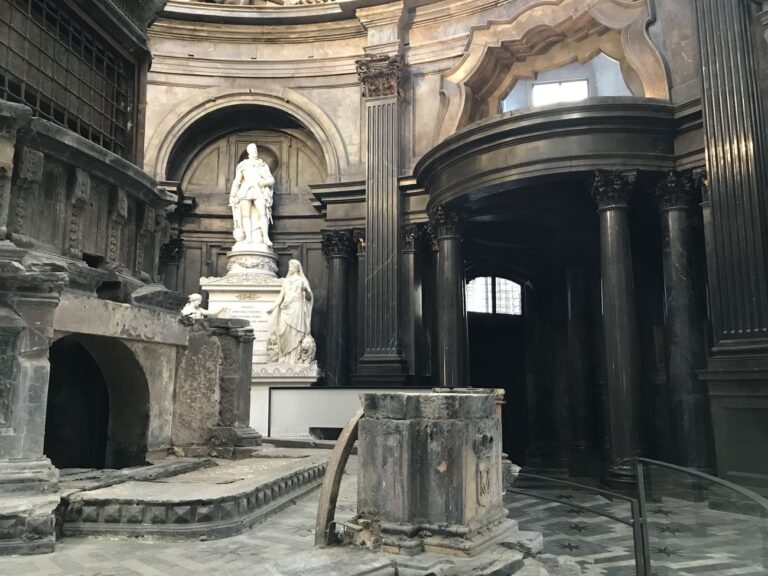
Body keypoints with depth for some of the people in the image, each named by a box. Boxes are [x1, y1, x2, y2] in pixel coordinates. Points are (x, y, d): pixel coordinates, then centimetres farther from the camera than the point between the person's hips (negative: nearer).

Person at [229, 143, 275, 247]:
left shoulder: (263, 165, 18)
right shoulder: (242, 165, 19)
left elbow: (272, 180, 10)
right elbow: (236, 182, 18)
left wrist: (264, 182, -11)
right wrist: (232, 195, 7)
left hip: (259, 192, -1)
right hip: (245, 192, 1)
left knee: (262, 213, -22)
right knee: (245, 215, -16)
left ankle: (266, 238, -33)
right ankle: (248, 238, -26)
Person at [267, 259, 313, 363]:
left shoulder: (302, 280, 7)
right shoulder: (286, 281, 19)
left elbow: (309, 297, -2)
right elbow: (281, 296, 20)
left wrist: (306, 289, -22)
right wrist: (273, 308, 13)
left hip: (296, 310, -4)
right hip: (285, 310, 4)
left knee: (294, 334, -9)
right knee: (284, 334, -4)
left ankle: (294, 359, -10)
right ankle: (283, 358, -1)